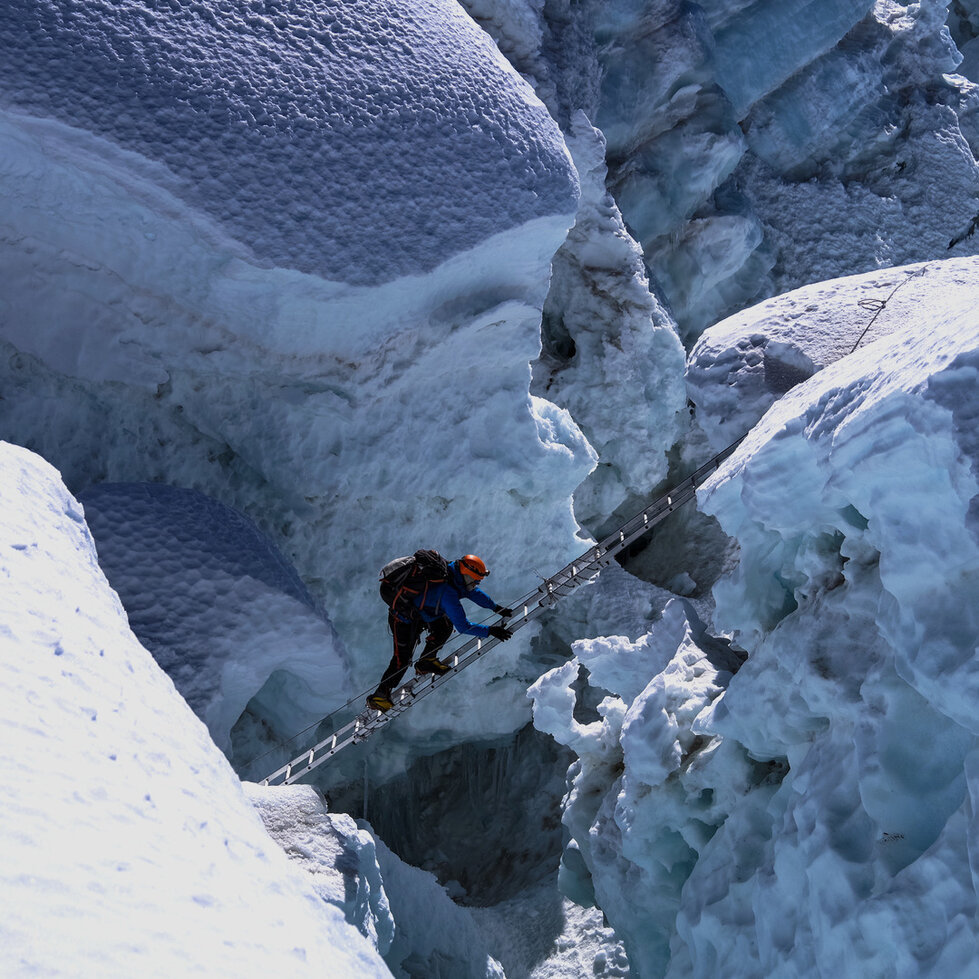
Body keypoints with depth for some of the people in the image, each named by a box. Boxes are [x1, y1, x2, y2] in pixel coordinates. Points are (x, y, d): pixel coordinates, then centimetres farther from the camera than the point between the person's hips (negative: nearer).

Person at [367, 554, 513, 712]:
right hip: (402, 620, -9)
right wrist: (490, 631, -28)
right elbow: (463, 626, -33)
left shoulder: (454, 573, -8)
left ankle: (426, 661, 15)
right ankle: (379, 696, 4)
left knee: (445, 625, 3)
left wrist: (496, 608, 8)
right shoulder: (447, 593, -34)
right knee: (402, 660, -8)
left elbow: (473, 591, 10)